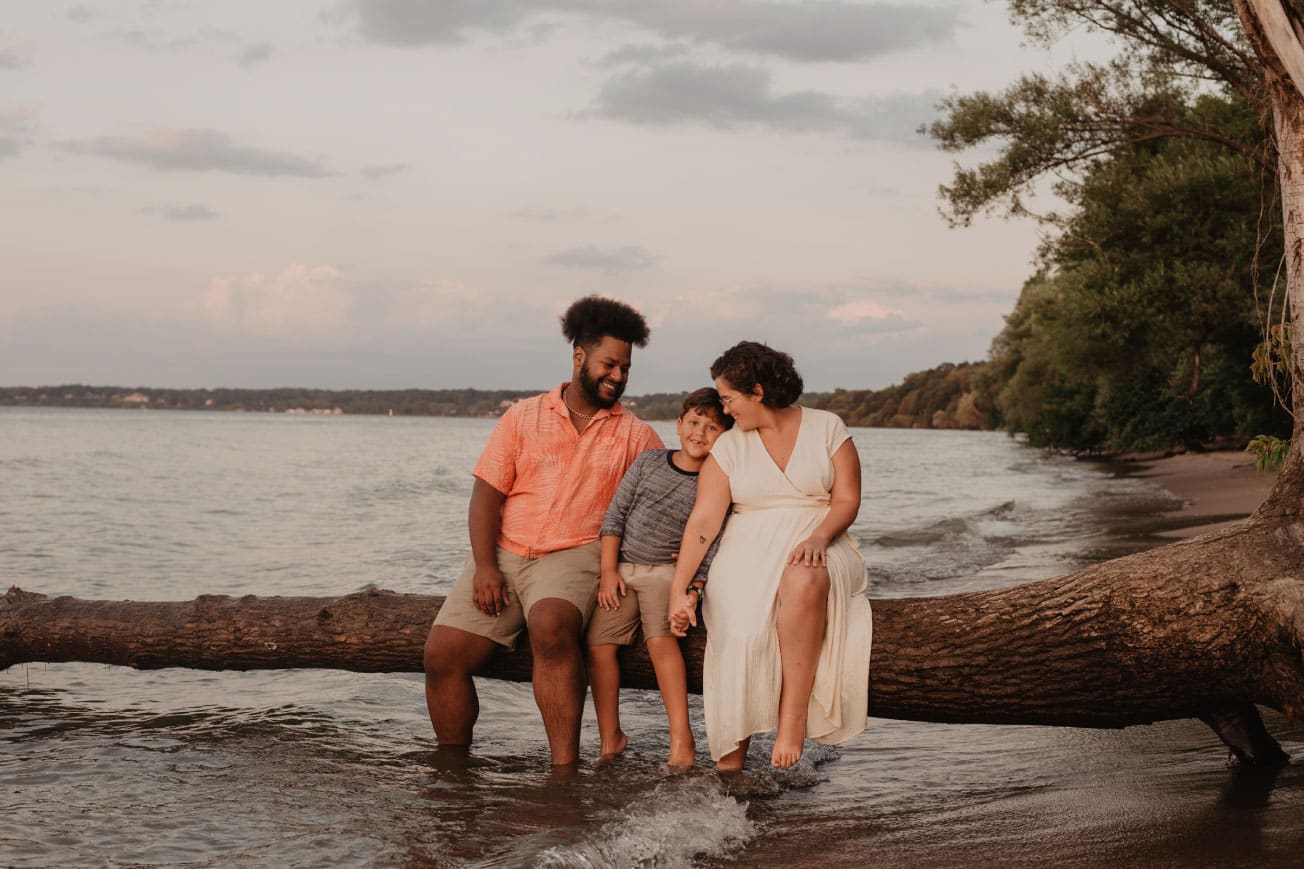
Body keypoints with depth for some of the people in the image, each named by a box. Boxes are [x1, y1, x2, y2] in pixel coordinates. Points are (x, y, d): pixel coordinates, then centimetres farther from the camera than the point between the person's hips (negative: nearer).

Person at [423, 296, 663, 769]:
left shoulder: (635, 436, 10)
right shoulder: (523, 417, 11)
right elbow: (486, 494, 5)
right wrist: (484, 565, -8)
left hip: (573, 556, -2)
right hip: (503, 553, 3)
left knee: (551, 628, -36)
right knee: (442, 654, -14)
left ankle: (564, 769, -34)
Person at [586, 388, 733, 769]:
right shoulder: (649, 462, 6)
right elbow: (615, 513, 6)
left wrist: (693, 591, -15)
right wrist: (608, 570, -1)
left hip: (668, 570, -3)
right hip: (622, 569, 3)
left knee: (659, 637, -28)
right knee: (598, 642, -13)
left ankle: (681, 737, -25)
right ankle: (610, 738, -1)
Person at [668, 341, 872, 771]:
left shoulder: (827, 428, 5)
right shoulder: (728, 447, 8)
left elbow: (847, 500, 0)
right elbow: (703, 520, -1)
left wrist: (818, 538, -20)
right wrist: (679, 589, -12)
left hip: (820, 545, -1)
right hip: (750, 553, 1)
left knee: (805, 581, -40)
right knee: (740, 634, -30)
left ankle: (793, 717, -33)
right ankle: (729, 761, -26)